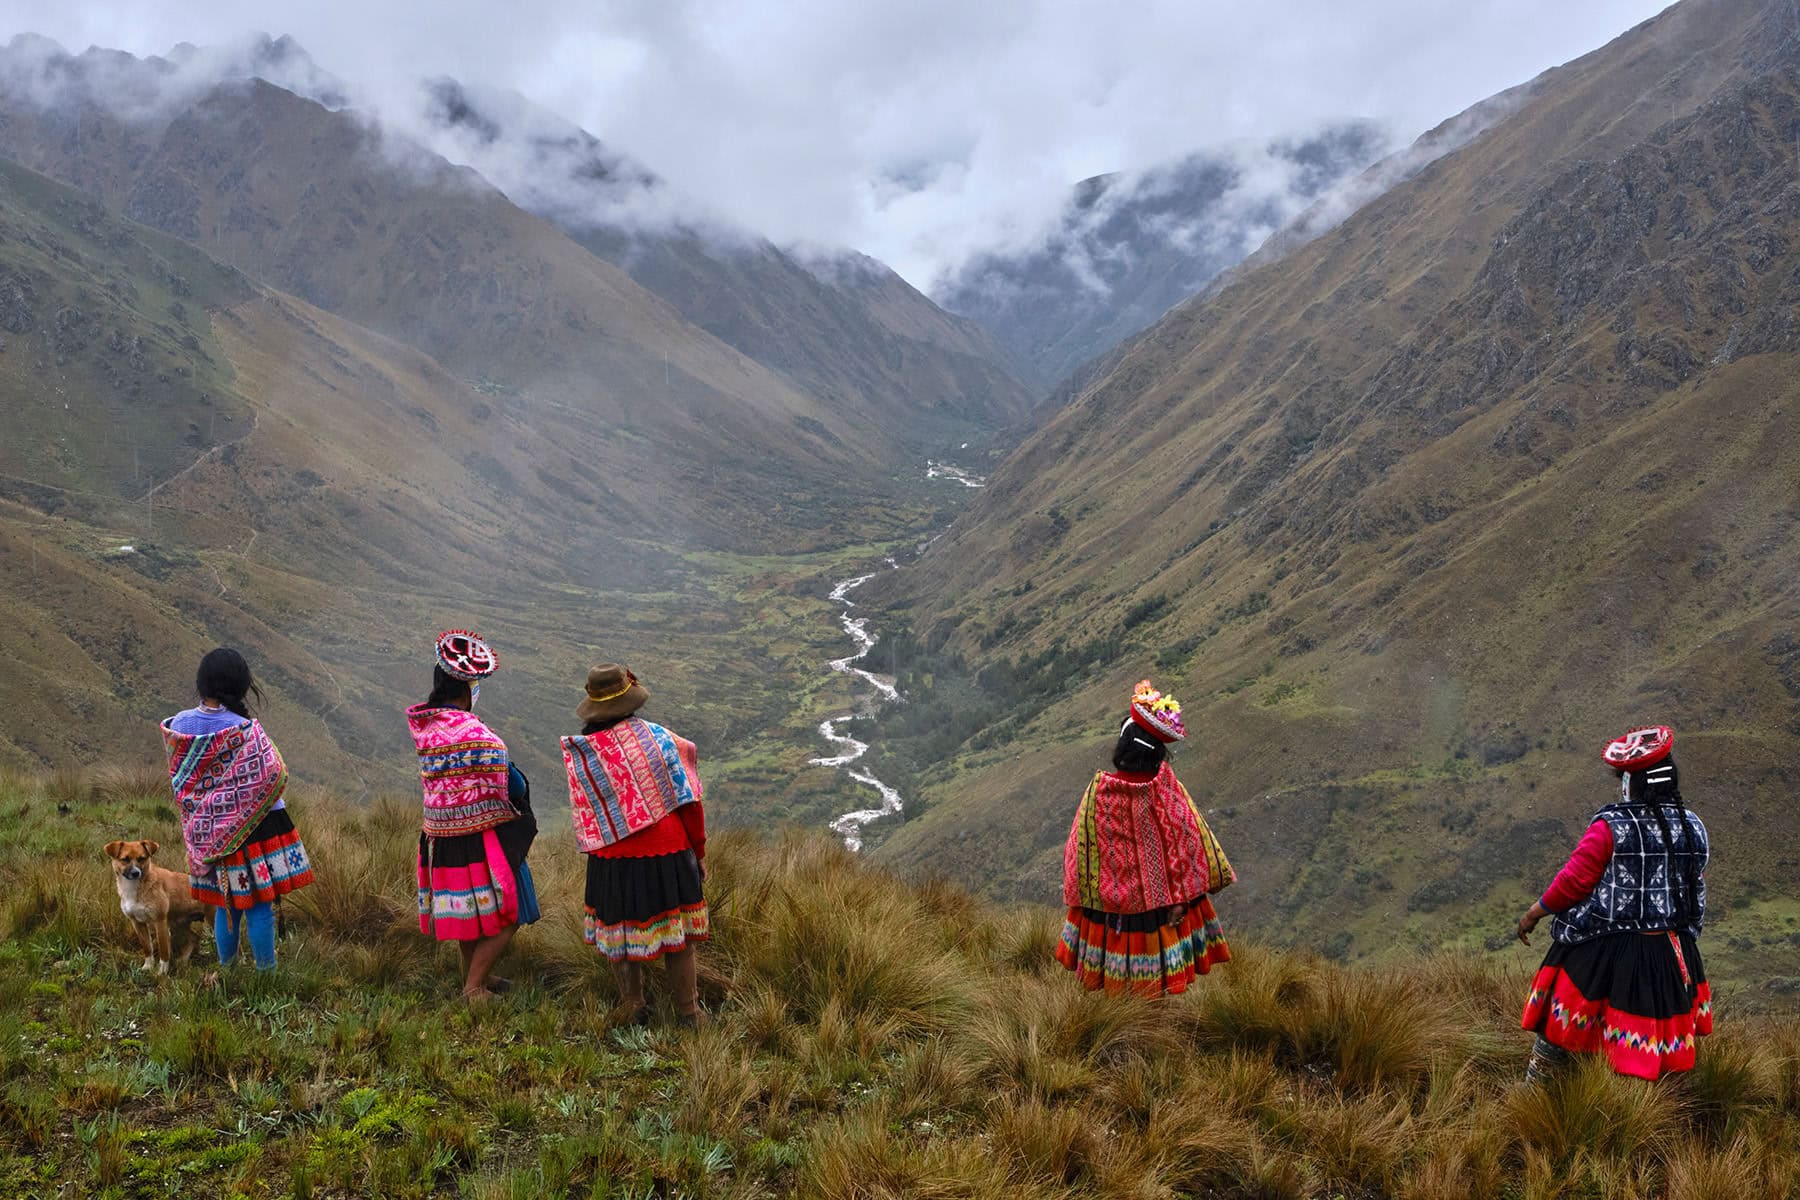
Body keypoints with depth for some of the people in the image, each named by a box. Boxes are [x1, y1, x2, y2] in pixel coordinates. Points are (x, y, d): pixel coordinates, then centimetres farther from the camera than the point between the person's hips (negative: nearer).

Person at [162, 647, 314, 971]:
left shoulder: (179, 724, -5)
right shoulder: (243, 730, -21)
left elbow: (179, 776, 8)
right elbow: (273, 775, -19)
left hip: (207, 833, 5)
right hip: (254, 828, -5)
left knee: (225, 905, 18)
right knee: (259, 905, 4)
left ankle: (227, 971, 27)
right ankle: (266, 974, 11)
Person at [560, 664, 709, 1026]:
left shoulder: (579, 754, -7)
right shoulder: (657, 737, -10)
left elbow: (582, 818, 0)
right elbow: (688, 801, -6)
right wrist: (699, 851, 5)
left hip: (612, 861, 1)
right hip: (668, 853, 0)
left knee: (620, 937, 17)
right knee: (677, 935, 12)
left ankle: (634, 1009, 27)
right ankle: (689, 1011, 21)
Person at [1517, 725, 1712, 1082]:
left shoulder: (1610, 828, -18)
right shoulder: (1693, 829, 0)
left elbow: (1573, 881, -15)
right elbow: (1696, 892, 11)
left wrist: (1533, 914, -1)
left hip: (1602, 953, -4)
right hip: (1669, 955, 5)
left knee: (1560, 1027, 11)